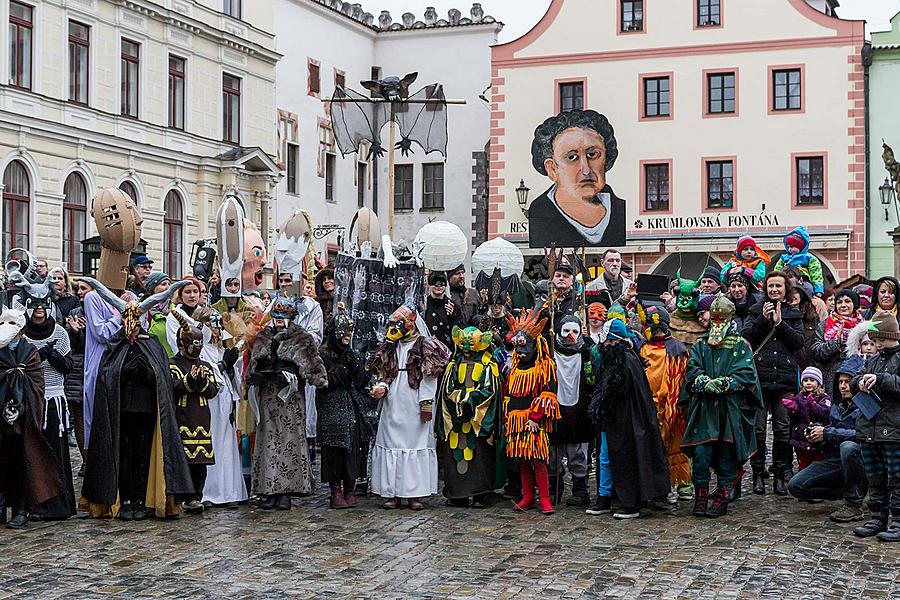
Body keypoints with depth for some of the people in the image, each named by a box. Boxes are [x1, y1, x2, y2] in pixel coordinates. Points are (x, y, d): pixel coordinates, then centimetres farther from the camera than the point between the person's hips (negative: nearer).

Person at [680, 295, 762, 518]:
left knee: (727, 456, 2)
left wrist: (725, 383, -18)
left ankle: (722, 497, 11)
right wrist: (705, 383, -16)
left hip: (731, 409, -1)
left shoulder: (741, 346, 7)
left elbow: (746, 374, -4)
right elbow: (692, 371, 3)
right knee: (700, 453, -6)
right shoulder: (700, 345, 15)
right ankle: (701, 496, 5)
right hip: (703, 409, 1)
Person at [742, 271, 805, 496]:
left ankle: (779, 476, 9)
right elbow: (746, 337, 0)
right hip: (759, 376, -1)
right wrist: (763, 319, -10)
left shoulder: (794, 314, 14)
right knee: (757, 428, -2)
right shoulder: (756, 310, 11)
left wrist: (780, 323, -7)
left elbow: (799, 342, 1)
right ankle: (758, 475, 7)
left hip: (785, 377, 1)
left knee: (783, 428, 1)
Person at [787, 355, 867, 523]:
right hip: (834, 461, 7)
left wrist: (827, 433, -22)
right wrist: (816, 434, -2)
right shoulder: (836, 405, 12)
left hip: (860, 463, -6)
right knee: (795, 486, -9)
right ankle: (845, 492, 6)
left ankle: (854, 504, -23)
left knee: (848, 446, -40)